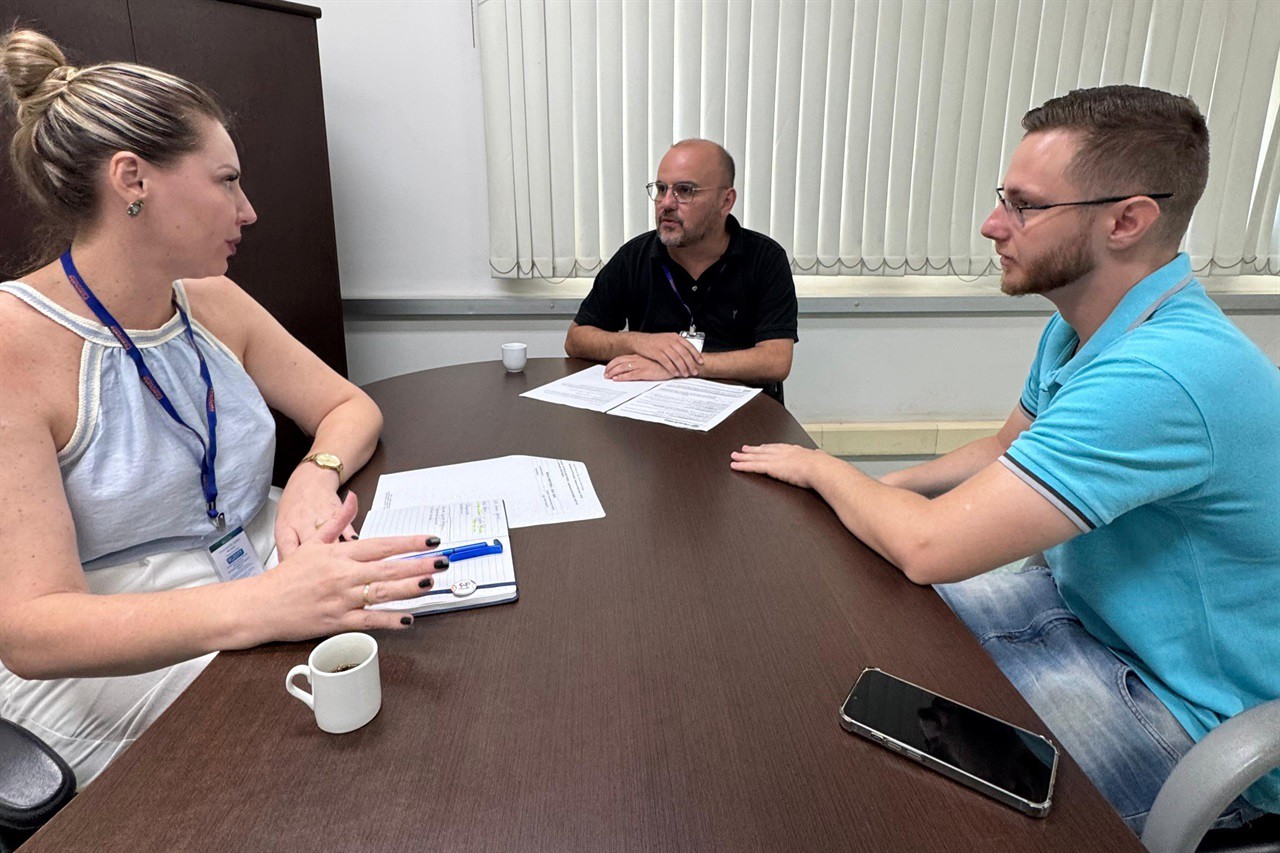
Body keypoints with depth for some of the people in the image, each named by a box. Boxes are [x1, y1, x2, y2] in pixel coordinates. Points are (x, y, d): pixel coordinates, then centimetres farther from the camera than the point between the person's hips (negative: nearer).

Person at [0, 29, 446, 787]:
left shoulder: (214, 303, 4)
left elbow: (349, 407, 10)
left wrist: (317, 475, -14)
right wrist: (258, 606, -38)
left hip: (275, 605, 6)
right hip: (128, 672, -6)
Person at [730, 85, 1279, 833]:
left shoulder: (1163, 372, -34)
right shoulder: (1082, 329, -1)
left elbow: (927, 546, -33)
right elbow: (1007, 452, 14)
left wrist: (821, 467, -14)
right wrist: (872, 489, 0)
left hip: (1192, 709, -8)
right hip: (1082, 600, 9)